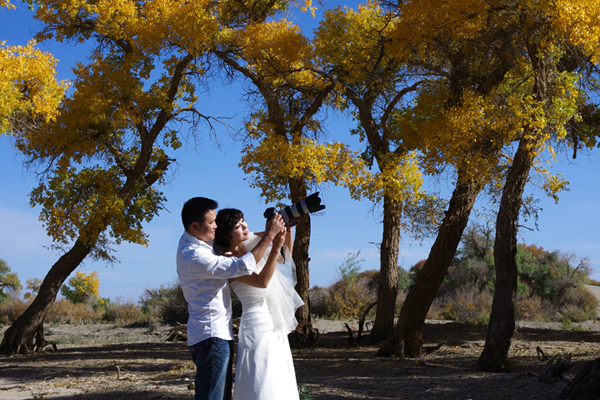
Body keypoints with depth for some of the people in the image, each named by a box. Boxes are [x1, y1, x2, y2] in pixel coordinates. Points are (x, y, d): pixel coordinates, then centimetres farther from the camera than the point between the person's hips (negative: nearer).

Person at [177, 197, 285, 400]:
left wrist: (265, 233, 5)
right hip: (212, 336, -11)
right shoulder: (194, 256, -22)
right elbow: (244, 266, -24)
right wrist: (269, 235, -16)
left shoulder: (191, 240, 8)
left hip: (217, 334, 11)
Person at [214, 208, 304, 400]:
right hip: (258, 325, -8)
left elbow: (284, 259, 20)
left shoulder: (252, 246, 8)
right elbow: (261, 282, -24)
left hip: (276, 326, 8)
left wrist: (288, 232, 5)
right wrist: (275, 248, -29)